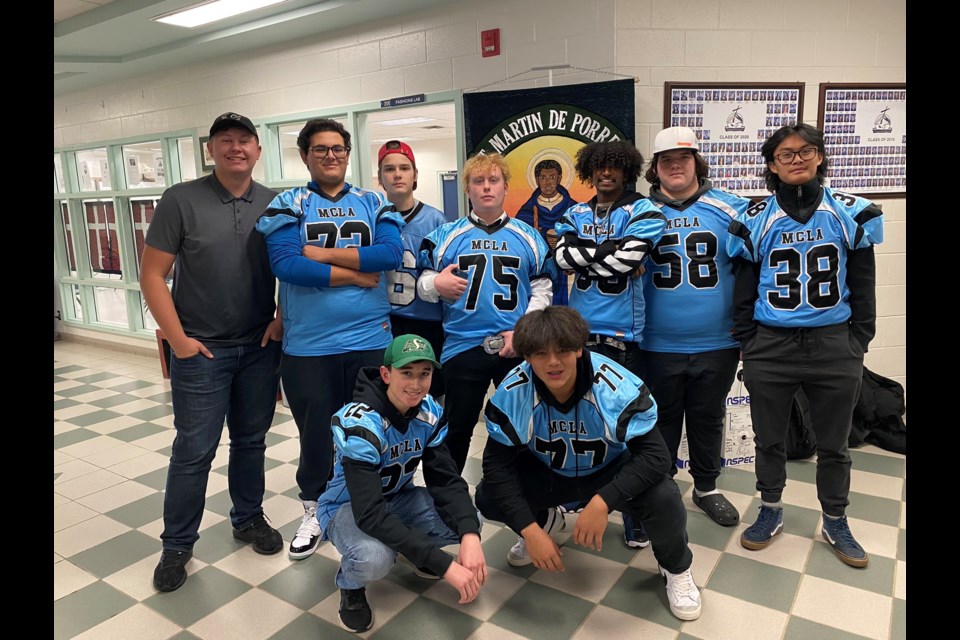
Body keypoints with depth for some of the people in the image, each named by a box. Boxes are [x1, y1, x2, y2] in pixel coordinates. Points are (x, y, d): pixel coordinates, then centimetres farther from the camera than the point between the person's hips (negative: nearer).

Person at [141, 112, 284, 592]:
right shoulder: (181, 200, -6)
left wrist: (282, 319, -3)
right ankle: (177, 544, 22)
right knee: (193, 451, 4)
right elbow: (152, 275, -6)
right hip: (201, 350, -3)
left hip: (260, 347, 3)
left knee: (251, 440, 15)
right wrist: (177, 339, -10)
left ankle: (249, 518, 34)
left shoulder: (274, 204, 2)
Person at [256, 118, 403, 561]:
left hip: (370, 341, 1)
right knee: (315, 435, 13)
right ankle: (313, 514, 36)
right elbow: (286, 266, -15)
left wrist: (322, 253, -14)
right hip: (307, 346, -1)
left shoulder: (373, 203, 6)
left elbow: (391, 254, -12)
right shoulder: (287, 205, 1)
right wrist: (355, 275, -13)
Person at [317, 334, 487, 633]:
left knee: (468, 521, -19)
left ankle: (416, 554, 13)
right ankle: (351, 584, -1)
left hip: (397, 497, 6)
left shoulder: (430, 412, -13)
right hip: (348, 507, -5)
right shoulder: (360, 422, -32)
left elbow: (445, 479, -14)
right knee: (374, 557, -38)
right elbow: (370, 515, -39)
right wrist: (445, 565, -43)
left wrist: (470, 536, -34)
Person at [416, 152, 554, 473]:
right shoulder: (447, 235, 3)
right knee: (457, 428, 11)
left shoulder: (528, 236, 6)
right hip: (462, 347, -1)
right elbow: (424, 283, 3)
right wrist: (435, 284, -20)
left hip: (517, 348, 1)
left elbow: (542, 289, 3)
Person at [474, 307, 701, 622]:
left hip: (610, 470, -2)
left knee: (664, 498, -31)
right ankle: (547, 520, 18)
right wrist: (530, 529, -28)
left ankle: (676, 568, 6)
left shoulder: (616, 386, -32)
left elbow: (655, 454, -31)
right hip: (547, 472, 3)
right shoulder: (513, 392, -26)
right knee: (487, 498, -19)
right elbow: (497, 463, -20)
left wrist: (602, 502, -44)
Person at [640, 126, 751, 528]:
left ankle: (707, 488, 35)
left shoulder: (730, 208, 0)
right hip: (658, 344, 0)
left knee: (708, 418, 16)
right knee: (662, 418, 14)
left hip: (717, 343, 1)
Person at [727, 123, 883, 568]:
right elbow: (744, 288, 5)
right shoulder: (755, 220, 0)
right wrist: (746, 344, 2)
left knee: (833, 444, 14)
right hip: (770, 348, 0)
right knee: (768, 439, 13)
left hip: (834, 347, 1)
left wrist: (859, 341, 1)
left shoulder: (851, 213, 1)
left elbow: (863, 285, 5)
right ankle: (770, 511, 33)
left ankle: (836, 522, 33)